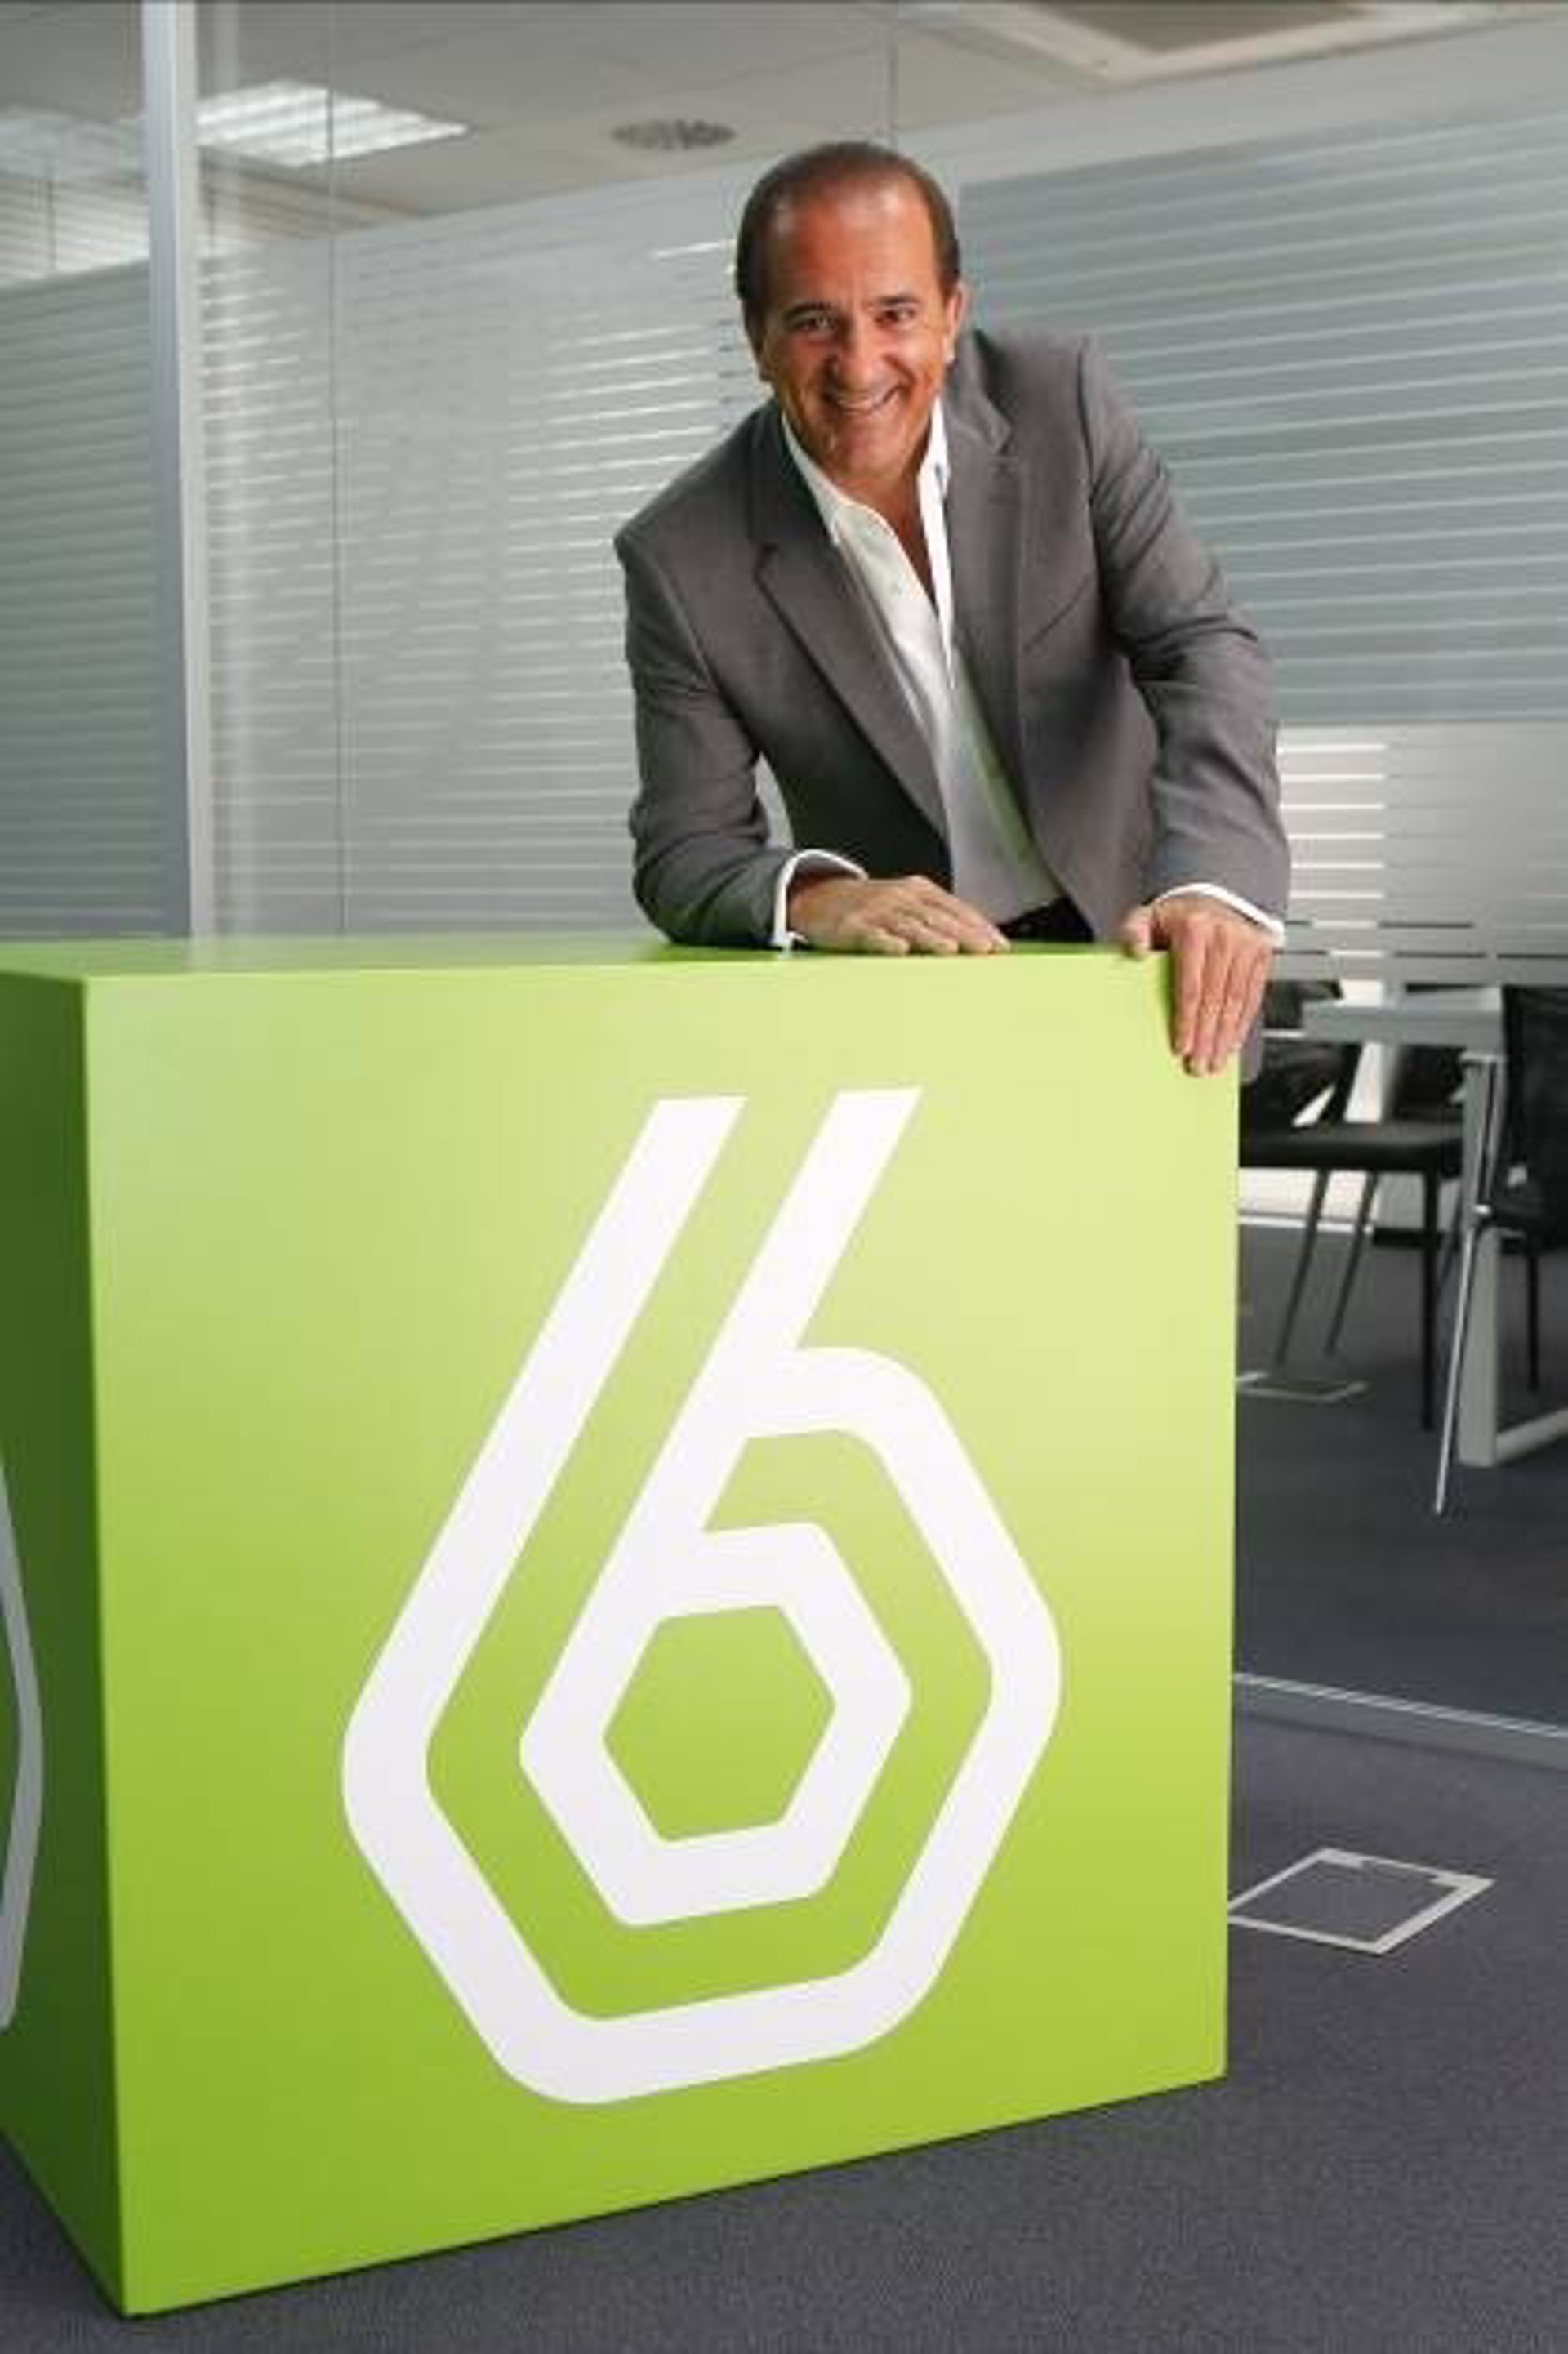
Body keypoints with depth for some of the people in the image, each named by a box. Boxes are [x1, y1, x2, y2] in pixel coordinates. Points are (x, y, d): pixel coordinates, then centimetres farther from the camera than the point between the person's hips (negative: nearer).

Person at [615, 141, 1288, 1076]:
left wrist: (1216, 879, -31)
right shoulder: (684, 560, -13)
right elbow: (684, 850, -9)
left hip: (1130, 954, 0)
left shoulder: (1064, 400, -10)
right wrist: (808, 895, -33)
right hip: (898, 998, 0)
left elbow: (1200, 646, -13)